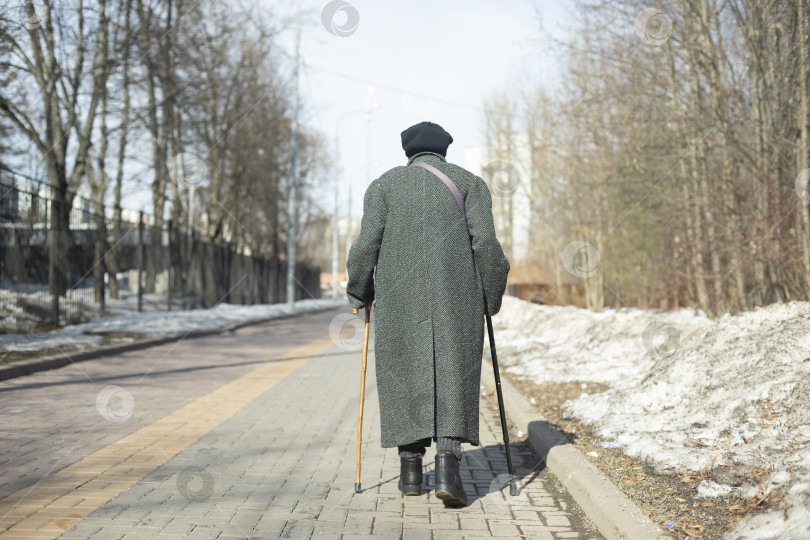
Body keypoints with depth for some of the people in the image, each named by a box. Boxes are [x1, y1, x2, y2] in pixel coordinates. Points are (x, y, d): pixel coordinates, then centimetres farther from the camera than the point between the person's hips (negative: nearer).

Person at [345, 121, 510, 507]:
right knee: (454, 371, 1)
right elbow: (485, 241, -1)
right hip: (457, 295, 0)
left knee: (404, 371, 9)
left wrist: (360, 295, 13)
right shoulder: (469, 182, 12)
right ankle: (447, 463, -15)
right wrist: (492, 296, 8)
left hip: (399, 294, 1)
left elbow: (366, 244, 1)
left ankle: (410, 468, 11)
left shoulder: (383, 185, 13)